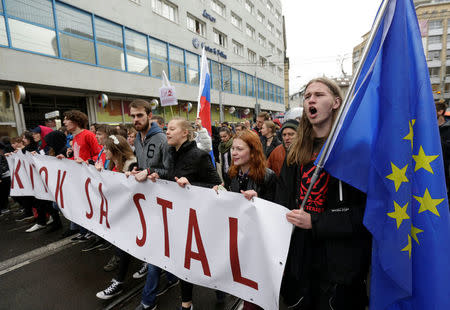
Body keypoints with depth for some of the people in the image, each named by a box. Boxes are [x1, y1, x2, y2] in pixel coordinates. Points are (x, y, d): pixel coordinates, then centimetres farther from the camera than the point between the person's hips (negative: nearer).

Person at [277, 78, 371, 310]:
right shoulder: (297, 150, 7)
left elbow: (368, 207, -14)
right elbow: (283, 199, 12)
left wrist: (315, 223, -20)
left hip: (339, 257, -5)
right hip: (299, 252, 5)